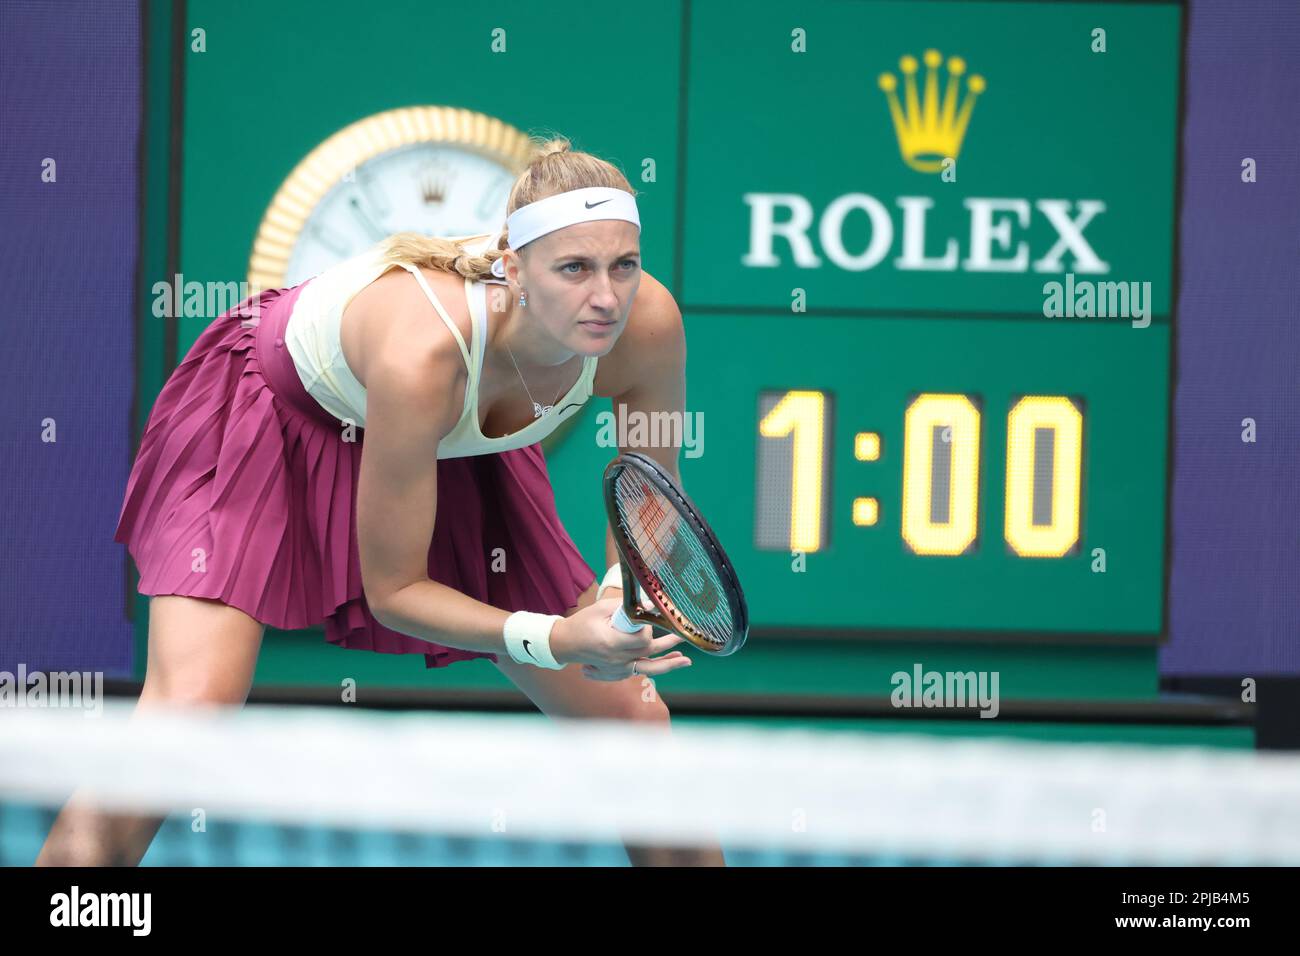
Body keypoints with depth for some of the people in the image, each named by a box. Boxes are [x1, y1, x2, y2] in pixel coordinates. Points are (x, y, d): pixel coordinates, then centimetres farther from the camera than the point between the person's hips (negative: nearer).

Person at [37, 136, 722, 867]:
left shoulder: (648, 325, -30)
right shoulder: (421, 348, -43)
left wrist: (614, 601, -29)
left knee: (630, 716, 2)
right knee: (188, 709, -24)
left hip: (452, 446, 5)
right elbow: (394, 589, -30)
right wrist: (557, 640, -42)